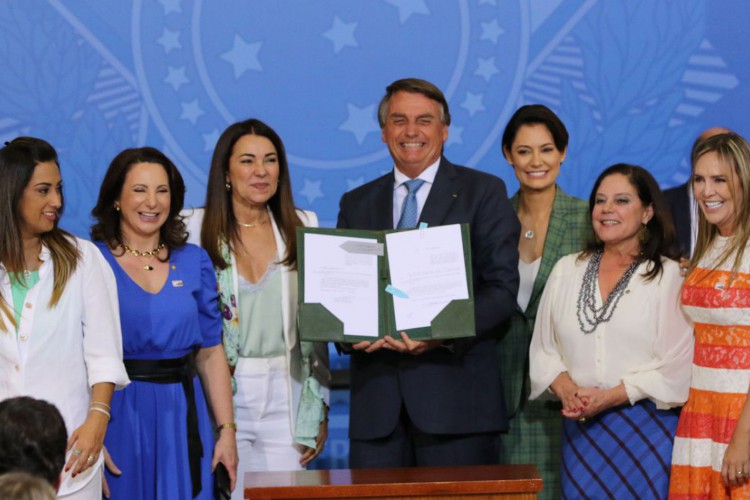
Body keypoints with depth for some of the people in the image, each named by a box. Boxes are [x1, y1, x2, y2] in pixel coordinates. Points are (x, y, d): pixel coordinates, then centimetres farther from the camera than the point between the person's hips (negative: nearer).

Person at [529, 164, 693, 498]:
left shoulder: (668, 276, -2)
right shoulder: (567, 270, 11)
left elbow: (676, 368, -8)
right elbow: (543, 349, 10)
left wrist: (609, 397, -14)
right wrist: (566, 390, -9)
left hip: (646, 431, -3)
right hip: (581, 430, 3)